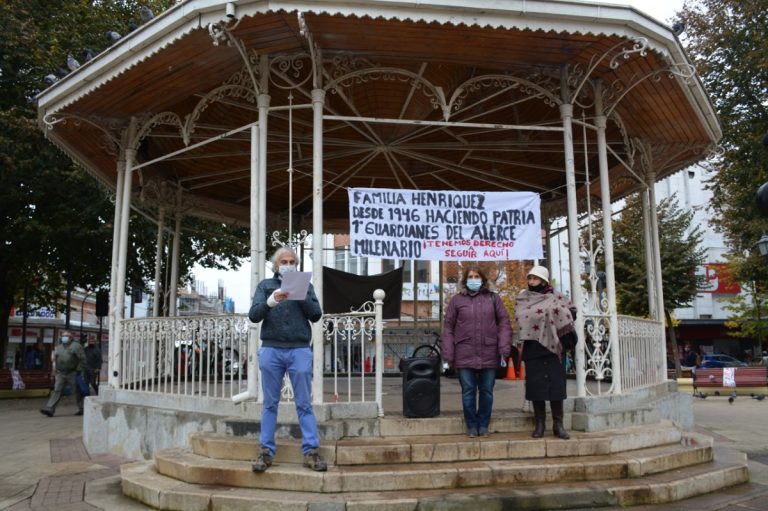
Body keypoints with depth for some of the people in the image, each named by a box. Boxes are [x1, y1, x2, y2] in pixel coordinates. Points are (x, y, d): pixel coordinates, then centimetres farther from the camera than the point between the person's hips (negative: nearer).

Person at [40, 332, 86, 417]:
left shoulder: (76, 346, -4)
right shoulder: (59, 347, 13)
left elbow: (82, 359, -6)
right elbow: (55, 359, 22)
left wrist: (79, 370, -11)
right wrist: (56, 371, 12)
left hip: (72, 374, -4)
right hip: (60, 374, 5)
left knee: (77, 392, 3)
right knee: (57, 390, -4)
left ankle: (81, 409, 15)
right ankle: (49, 409, -9)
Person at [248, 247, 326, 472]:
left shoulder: (304, 285, 13)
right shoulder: (265, 285, 12)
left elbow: (316, 315, 3)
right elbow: (253, 315, 1)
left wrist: (301, 297, -12)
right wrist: (271, 301, -17)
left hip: (299, 350, 0)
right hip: (271, 350, 1)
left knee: (304, 404, 0)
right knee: (270, 404, 6)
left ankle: (311, 451, 3)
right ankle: (266, 451, 12)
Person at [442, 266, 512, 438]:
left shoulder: (493, 298, 7)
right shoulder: (457, 300, 6)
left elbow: (504, 323, 4)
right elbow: (448, 328, 4)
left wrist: (504, 349, -7)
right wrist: (449, 356, -1)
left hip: (489, 355, 1)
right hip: (465, 355, -1)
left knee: (486, 391, 8)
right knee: (468, 392, 4)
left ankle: (483, 425, 21)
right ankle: (471, 426, 16)